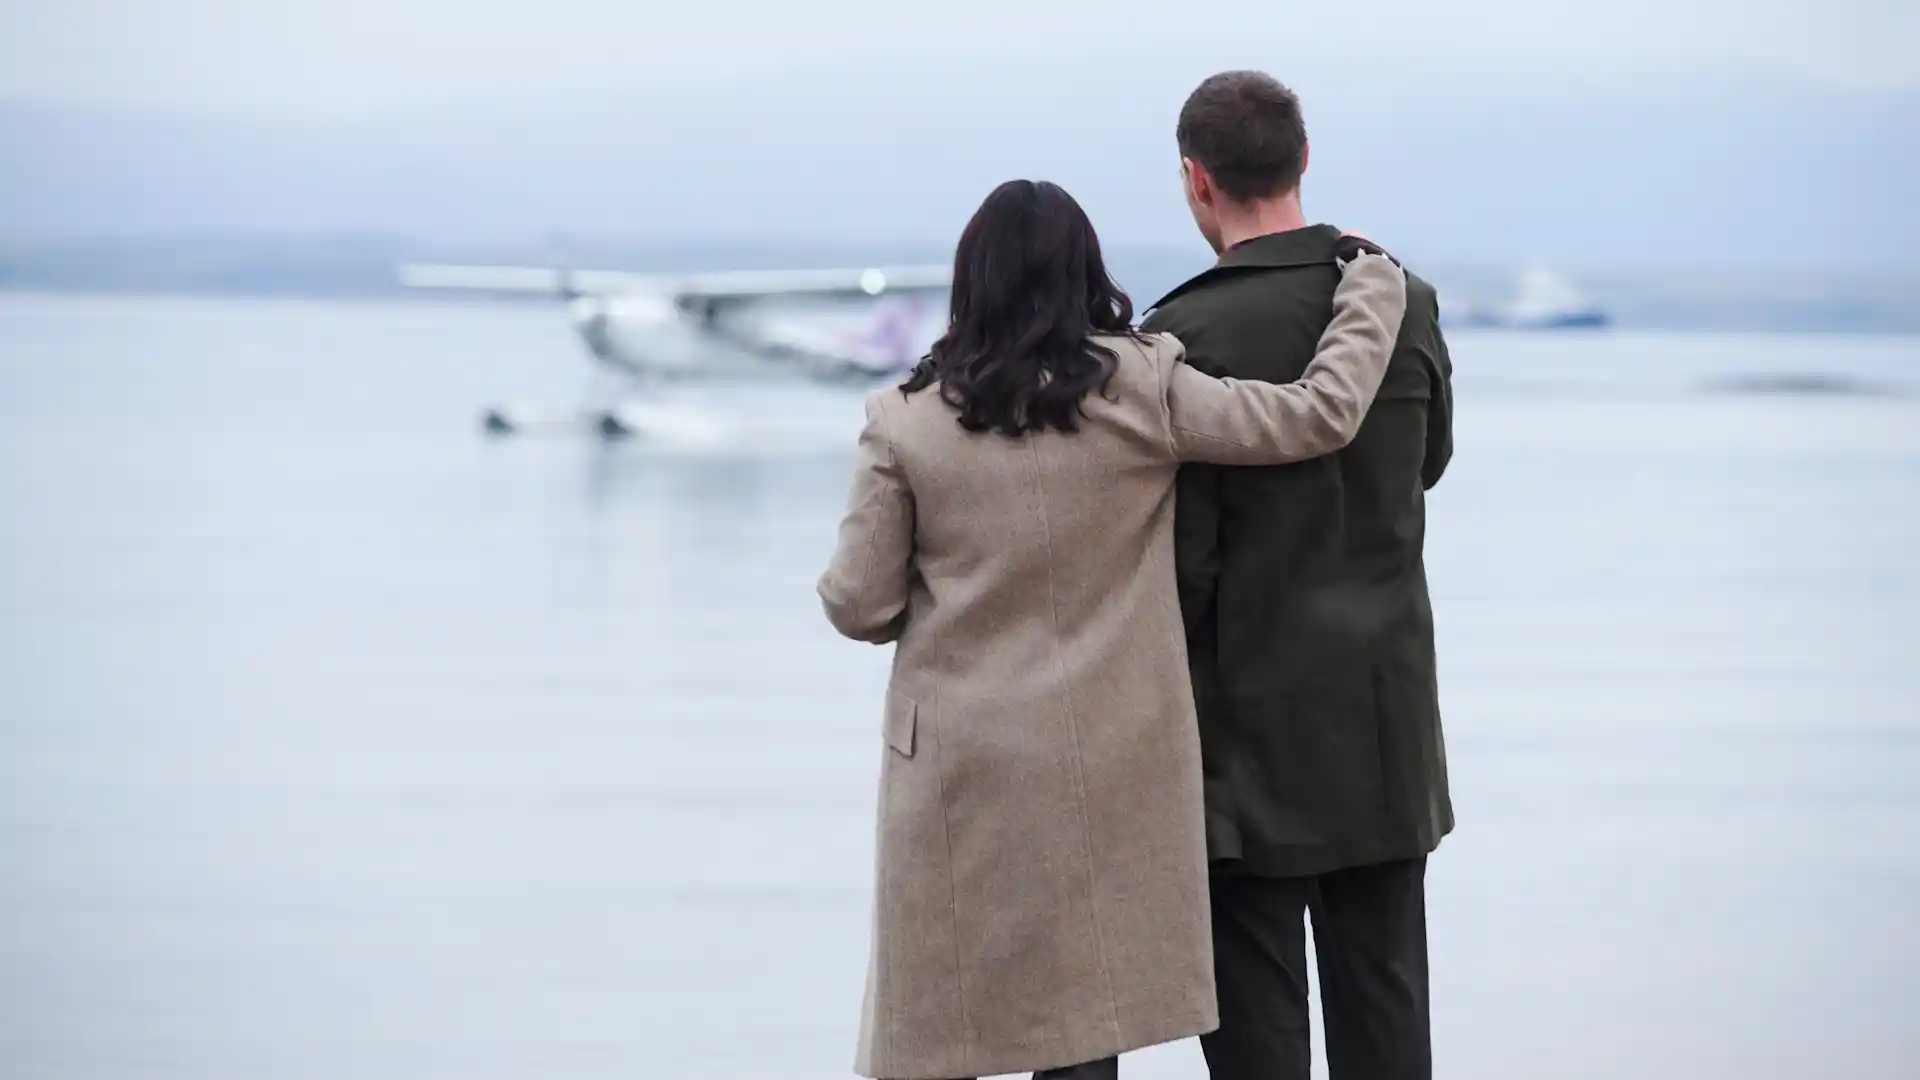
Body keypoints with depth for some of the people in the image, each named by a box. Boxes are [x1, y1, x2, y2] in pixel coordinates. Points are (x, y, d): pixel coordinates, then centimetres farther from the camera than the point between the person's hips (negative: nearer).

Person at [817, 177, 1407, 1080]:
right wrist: (1372, 284, 14)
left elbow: (858, 606, -2)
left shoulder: (907, 422, -5)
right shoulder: (1140, 393, -5)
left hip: (961, 770, -1)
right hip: (1102, 769, 1)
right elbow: (1319, 415, -1)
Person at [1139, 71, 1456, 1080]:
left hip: (1252, 721, -5)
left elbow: (1179, 555, -15)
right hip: (1388, 716, 5)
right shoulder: (1407, 302, 0)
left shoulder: (1189, 334, -16)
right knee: (1381, 998, 11)